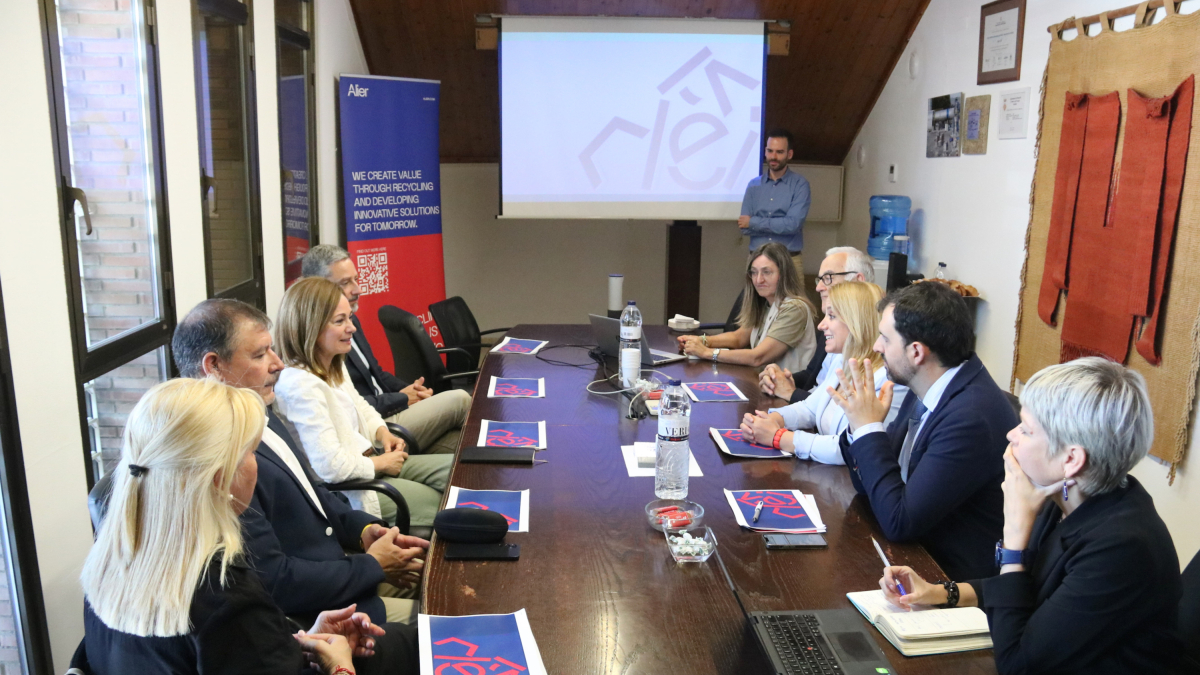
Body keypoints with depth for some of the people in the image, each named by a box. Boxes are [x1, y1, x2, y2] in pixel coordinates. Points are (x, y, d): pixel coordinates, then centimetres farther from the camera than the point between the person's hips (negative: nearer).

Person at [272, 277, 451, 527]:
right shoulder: (300, 385, -26)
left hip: (368, 461, 10)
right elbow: (330, 467, -30)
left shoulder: (334, 366, 5)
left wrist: (382, 432, 3)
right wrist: (381, 463, -14)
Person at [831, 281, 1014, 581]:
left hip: (947, 576, -7)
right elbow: (868, 485, 8)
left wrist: (869, 428, -19)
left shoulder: (971, 418, -26)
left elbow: (899, 522, -25)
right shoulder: (926, 392, 1)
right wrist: (860, 423, -10)